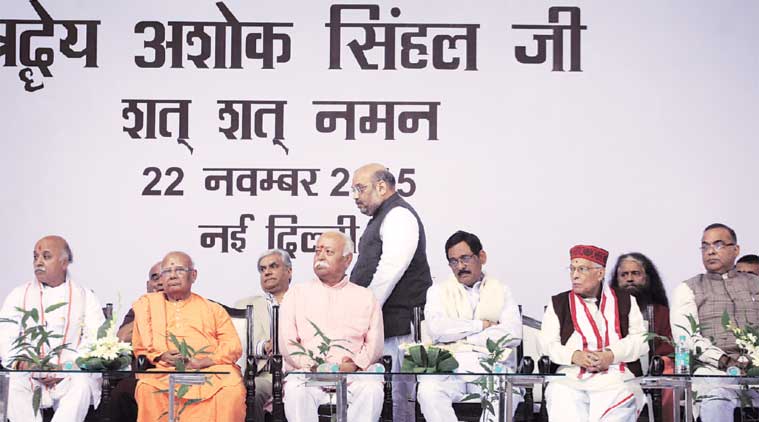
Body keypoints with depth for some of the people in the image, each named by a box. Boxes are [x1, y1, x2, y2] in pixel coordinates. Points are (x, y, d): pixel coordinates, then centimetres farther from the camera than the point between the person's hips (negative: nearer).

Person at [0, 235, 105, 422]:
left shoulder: (85, 297, 13)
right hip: (28, 376, 1)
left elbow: (96, 342, 0)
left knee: (82, 385, -33)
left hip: (71, 375, -1)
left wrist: (67, 367, -17)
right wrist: (22, 363, -17)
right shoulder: (19, 295, 17)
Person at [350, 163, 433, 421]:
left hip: (398, 327, -10)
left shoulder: (398, 216, -7)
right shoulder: (382, 218, 24)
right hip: (384, 328, 10)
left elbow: (390, 271, -17)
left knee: (398, 395, -10)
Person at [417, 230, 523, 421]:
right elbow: (437, 329, -1)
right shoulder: (438, 291, 20)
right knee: (428, 391, -34)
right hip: (451, 365, 0)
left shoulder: (501, 290, 19)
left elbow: (513, 334, 0)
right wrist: (483, 325, 1)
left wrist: (463, 337, 0)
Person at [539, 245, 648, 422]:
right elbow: (547, 343, 8)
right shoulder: (558, 303, 17)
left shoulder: (625, 301, 17)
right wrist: (573, 356, -10)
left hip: (616, 379, 0)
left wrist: (611, 355, -9)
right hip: (569, 378, 0)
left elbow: (642, 340, 7)